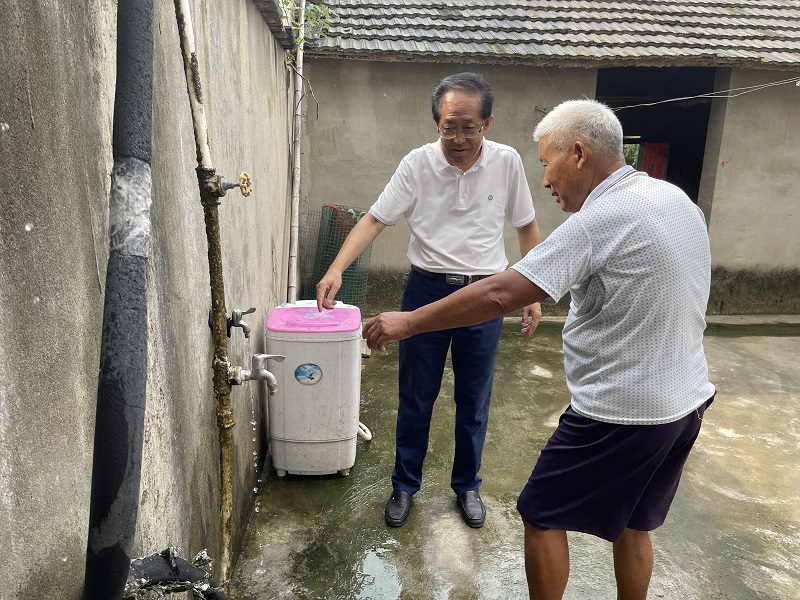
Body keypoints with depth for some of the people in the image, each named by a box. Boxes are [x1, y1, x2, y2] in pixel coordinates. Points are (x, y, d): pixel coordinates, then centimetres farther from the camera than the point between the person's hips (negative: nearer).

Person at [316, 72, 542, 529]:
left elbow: (527, 227, 4)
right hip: (427, 290, 0)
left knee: (474, 402, 13)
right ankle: (405, 485, 31)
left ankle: (467, 485, 35)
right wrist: (336, 269, -25)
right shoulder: (418, 164, -8)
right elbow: (376, 219, -11)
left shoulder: (507, 162, -5)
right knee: (415, 400, 10)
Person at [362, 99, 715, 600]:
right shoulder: (677, 199, 5)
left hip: (620, 414, -8)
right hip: (687, 404, 9)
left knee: (543, 516, 9)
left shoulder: (601, 219, -22)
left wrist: (407, 322, -20)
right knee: (631, 523, 24)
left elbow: (499, 294, -27)